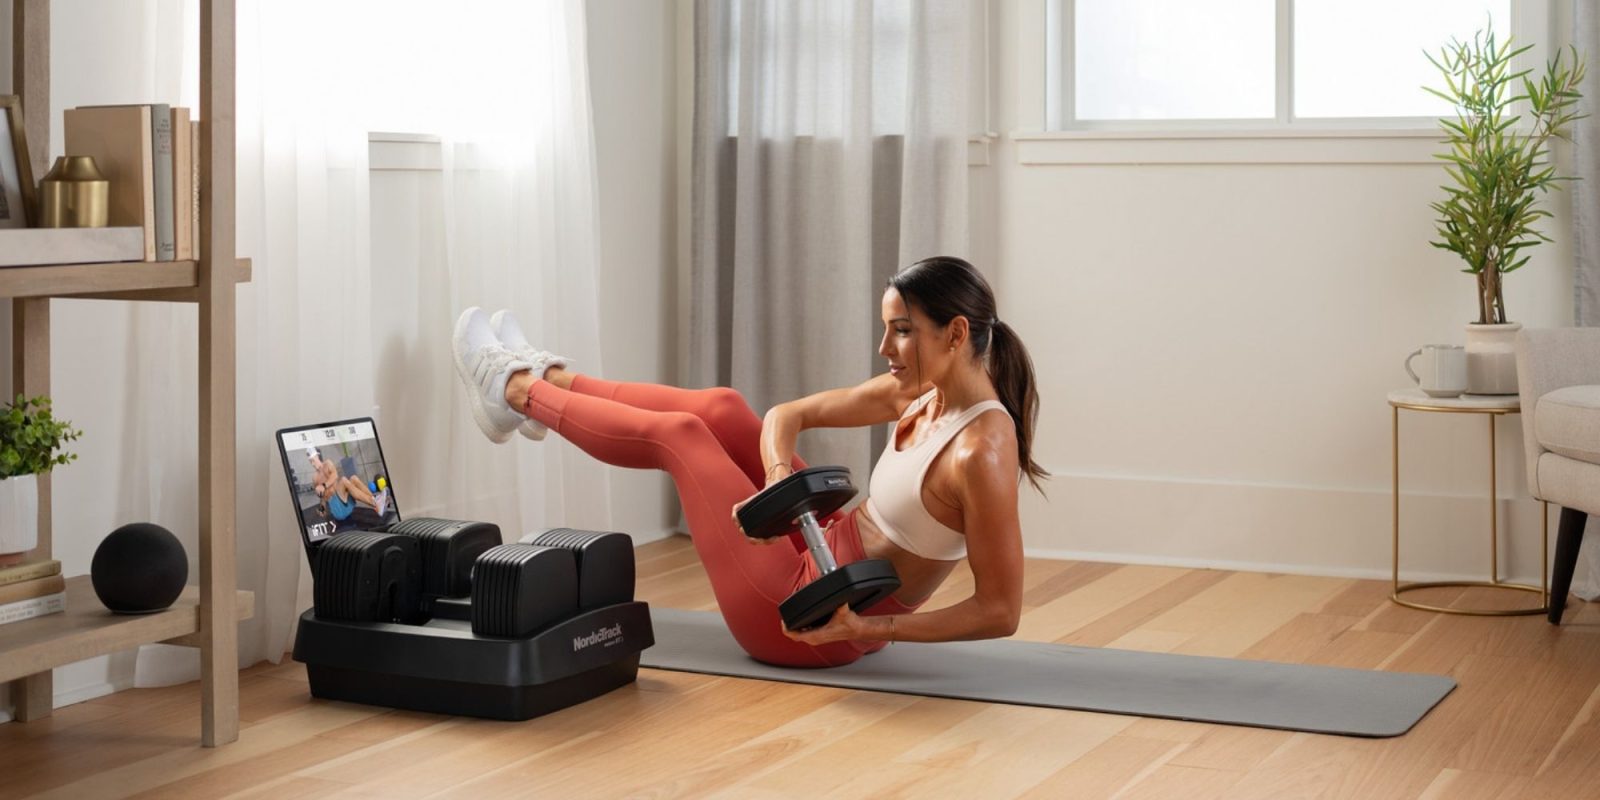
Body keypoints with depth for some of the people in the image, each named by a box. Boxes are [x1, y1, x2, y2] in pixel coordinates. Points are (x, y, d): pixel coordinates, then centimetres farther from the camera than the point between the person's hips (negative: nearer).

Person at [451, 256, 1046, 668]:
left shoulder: (981, 451, -27)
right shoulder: (921, 391, -3)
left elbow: (1000, 612, -25)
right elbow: (787, 415, 5)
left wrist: (868, 629, -28)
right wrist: (779, 479, -16)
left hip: (809, 622, -8)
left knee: (679, 432, 1)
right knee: (721, 410, 11)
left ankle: (517, 393, 27)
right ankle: (549, 380, 34)